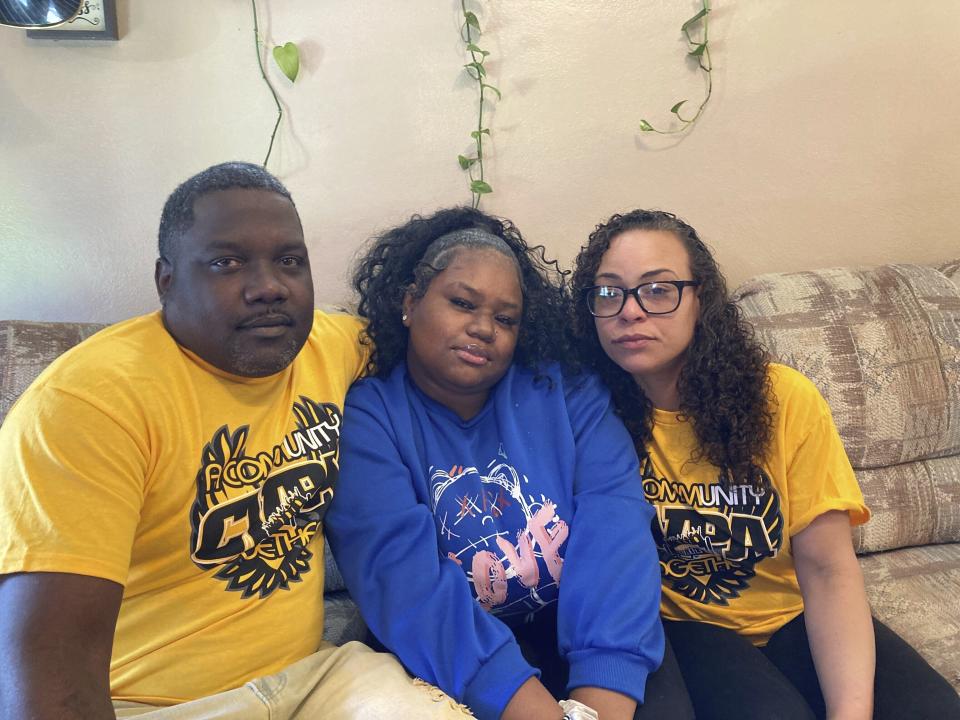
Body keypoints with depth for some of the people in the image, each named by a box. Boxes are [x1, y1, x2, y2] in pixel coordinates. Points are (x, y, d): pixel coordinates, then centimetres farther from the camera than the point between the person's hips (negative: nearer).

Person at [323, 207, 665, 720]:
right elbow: (402, 574, -21)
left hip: (574, 633, 2)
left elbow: (615, 530, -13)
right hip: (446, 658, -1)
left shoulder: (569, 393, 0)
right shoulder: (364, 417, -7)